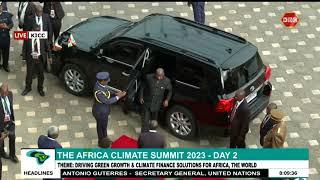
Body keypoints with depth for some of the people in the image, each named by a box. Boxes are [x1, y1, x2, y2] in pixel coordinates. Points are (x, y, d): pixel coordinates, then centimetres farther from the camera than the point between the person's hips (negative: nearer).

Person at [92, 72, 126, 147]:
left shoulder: (100, 84, -12)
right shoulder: (99, 91, -40)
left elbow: (106, 95, 1)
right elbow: (107, 101, -31)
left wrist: (115, 94, -12)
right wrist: (119, 96, -28)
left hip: (103, 110, 8)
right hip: (100, 113, -8)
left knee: (103, 126, 30)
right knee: (101, 127, 18)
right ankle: (101, 143, 42)